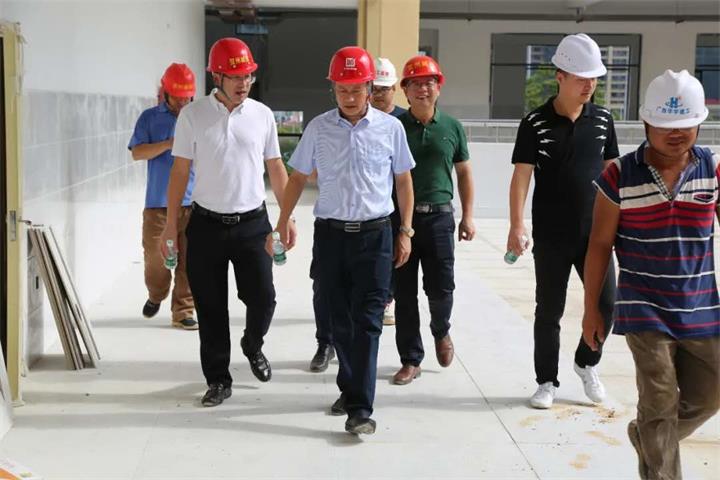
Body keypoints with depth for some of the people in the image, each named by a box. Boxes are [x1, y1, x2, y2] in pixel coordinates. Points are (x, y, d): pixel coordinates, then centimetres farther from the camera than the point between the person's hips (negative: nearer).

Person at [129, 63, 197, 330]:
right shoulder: (150, 118, 7)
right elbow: (137, 153, -3)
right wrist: (169, 143, -14)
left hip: (193, 202, 0)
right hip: (158, 202, 0)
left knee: (189, 260, -1)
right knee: (155, 256, 4)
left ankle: (183, 312, 9)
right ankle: (156, 295, 32)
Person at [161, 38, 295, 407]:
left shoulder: (262, 114, 3)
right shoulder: (192, 116, -3)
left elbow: (275, 167, 10)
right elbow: (180, 171, 0)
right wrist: (171, 224, -2)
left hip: (252, 222, 1)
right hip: (206, 223, -1)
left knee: (262, 297, -2)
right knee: (210, 307, 6)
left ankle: (253, 346, 31)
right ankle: (218, 379, 21)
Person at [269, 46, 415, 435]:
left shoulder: (390, 128, 0)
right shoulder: (318, 128, 3)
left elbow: (403, 182, 8)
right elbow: (298, 177, 11)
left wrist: (405, 232, 6)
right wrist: (283, 223, 9)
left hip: (374, 234, -2)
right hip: (330, 233, 2)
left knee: (366, 321, -6)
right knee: (340, 319, 10)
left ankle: (360, 407, -5)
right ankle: (350, 388, 27)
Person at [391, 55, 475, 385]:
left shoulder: (452, 127, 6)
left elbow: (464, 173, 13)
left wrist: (467, 216, 8)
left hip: (439, 216, 1)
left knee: (441, 287, -1)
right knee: (404, 293, 4)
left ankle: (441, 330, 33)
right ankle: (410, 360, 16)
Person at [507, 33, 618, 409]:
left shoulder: (602, 119, 4)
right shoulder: (536, 123, -7)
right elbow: (521, 176, -10)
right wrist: (517, 226, -19)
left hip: (594, 232, 3)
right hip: (551, 236, -3)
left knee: (607, 302, 2)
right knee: (549, 311, 6)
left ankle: (586, 363, 27)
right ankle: (546, 381, 20)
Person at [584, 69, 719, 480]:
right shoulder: (620, 176, -8)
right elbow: (600, 245, -2)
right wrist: (591, 309, 0)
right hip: (646, 311, -3)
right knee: (660, 405, 1)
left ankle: (647, 438, 41)